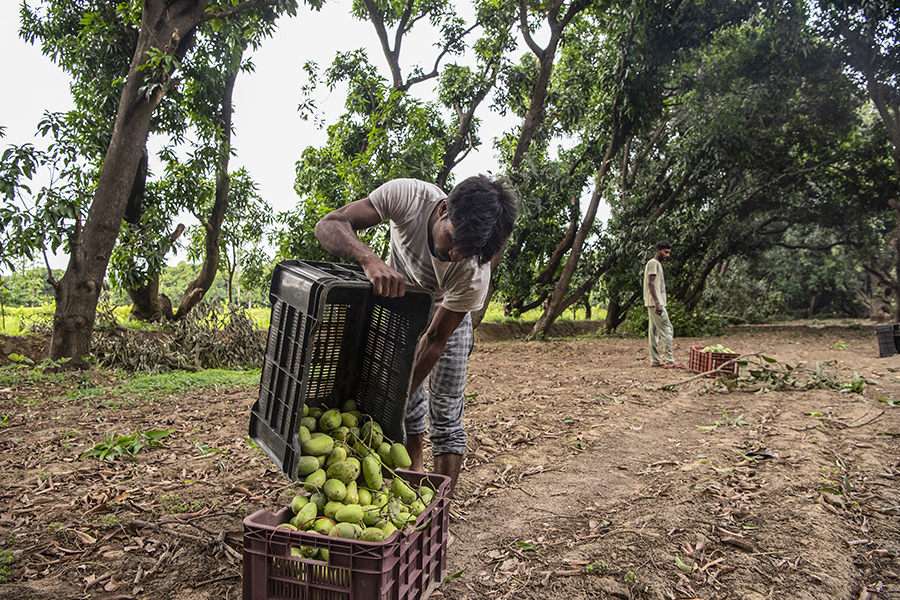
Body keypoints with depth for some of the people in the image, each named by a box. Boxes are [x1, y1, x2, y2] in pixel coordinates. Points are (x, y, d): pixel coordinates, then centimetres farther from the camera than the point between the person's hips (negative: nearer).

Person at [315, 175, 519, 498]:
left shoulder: (475, 274, -37)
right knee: (409, 399, 1)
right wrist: (370, 261, -58)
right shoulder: (407, 195, -36)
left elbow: (435, 339, -27)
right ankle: (415, 469, 24)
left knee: (446, 411, -6)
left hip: (447, 310, -2)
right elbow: (329, 225, -38)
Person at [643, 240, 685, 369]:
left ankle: (655, 360, 10)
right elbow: (650, 283, -18)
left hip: (655, 303, 10)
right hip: (655, 303, -10)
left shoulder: (657, 264, 22)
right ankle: (670, 361, -13)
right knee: (666, 330, -11)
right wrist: (657, 303, -24)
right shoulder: (653, 263, -8)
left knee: (654, 331, 8)